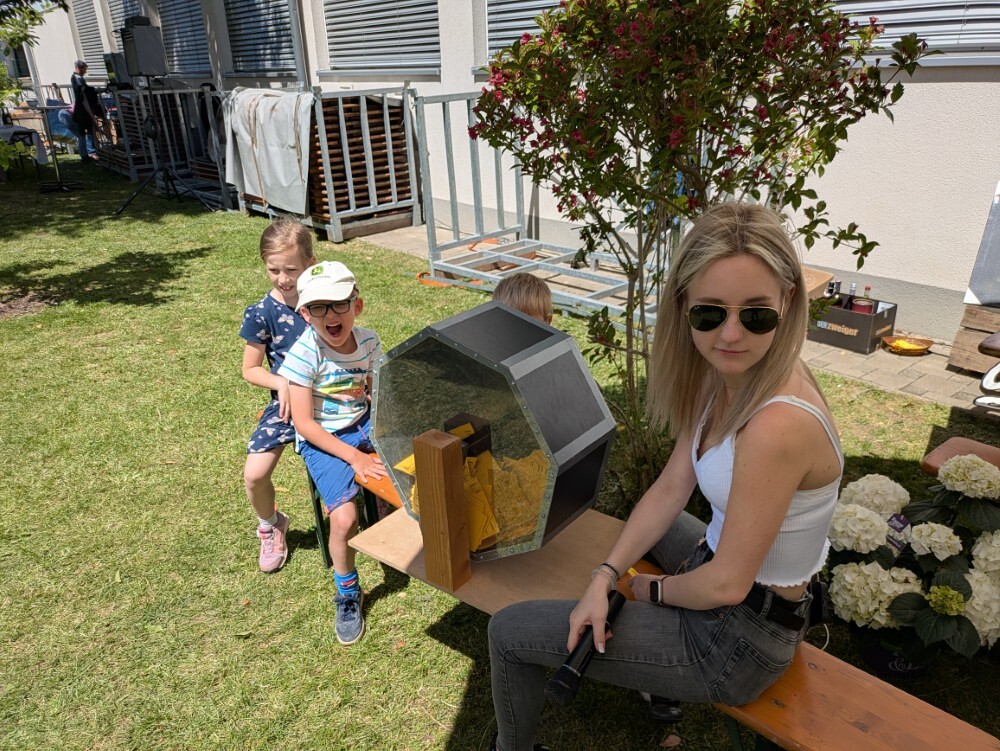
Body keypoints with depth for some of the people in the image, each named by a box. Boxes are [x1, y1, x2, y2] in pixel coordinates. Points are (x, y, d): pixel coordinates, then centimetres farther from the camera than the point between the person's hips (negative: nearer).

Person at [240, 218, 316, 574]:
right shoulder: (261, 313, -7)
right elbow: (250, 369, 1)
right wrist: (281, 383, -18)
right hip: (288, 401, 0)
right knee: (254, 474, -13)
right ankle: (271, 525, 21)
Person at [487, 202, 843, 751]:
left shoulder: (777, 425, -35)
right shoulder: (723, 375, -7)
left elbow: (726, 584, -25)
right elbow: (672, 488, -1)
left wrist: (652, 589, -5)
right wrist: (605, 577, -10)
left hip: (738, 641, -8)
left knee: (508, 631, -1)